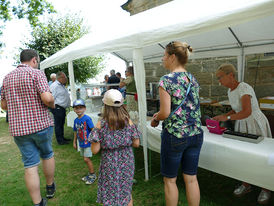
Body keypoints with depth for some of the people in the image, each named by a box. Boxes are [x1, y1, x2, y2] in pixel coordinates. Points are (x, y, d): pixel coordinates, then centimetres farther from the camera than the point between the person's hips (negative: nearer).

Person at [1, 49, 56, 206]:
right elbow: (47, 98, -23)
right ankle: (50, 188, 38)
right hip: (41, 125, -4)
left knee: (30, 165, 8)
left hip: (18, 128, 4)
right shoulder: (37, 73, -9)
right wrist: (52, 104, -3)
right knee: (47, 155, 20)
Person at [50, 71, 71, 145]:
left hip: (63, 108, 10)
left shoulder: (62, 85, 17)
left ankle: (62, 138, 29)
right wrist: (54, 108, -19)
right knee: (58, 124, 0)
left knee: (62, 124, 17)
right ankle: (60, 141, 9)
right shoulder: (54, 86, -15)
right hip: (57, 108, -10)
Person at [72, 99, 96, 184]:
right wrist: (74, 142, 19)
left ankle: (93, 175, 14)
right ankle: (90, 173, 33)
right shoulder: (76, 120, 4)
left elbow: (93, 130, -17)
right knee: (86, 159, 15)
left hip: (88, 143, -6)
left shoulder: (87, 118, -17)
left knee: (86, 159, -4)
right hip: (81, 143, 7)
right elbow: (76, 132, 14)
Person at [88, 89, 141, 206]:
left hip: (109, 164, -2)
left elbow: (95, 150, -13)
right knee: (126, 192, 24)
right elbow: (136, 144, -3)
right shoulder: (129, 122, -9)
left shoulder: (101, 125, -15)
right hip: (126, 163, 2)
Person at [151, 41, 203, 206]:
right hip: (196, 134, 7)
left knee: (170, 180, 14)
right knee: (191, 179, 19)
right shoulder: (193, 79, 7)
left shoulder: (166, 80, -14)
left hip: (175, 135, -6)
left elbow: (165, 113, -18)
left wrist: (155, 119, 4)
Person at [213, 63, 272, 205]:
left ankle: (266, 189, 26)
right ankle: (246, 185, 28)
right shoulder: (230, 91, 3)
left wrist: (227, 117, -32)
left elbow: (247, 112, -33)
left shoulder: (244, 88, -24)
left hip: (256, 125, -7)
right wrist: (222, 116, -2)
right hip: (242, 125, 7)